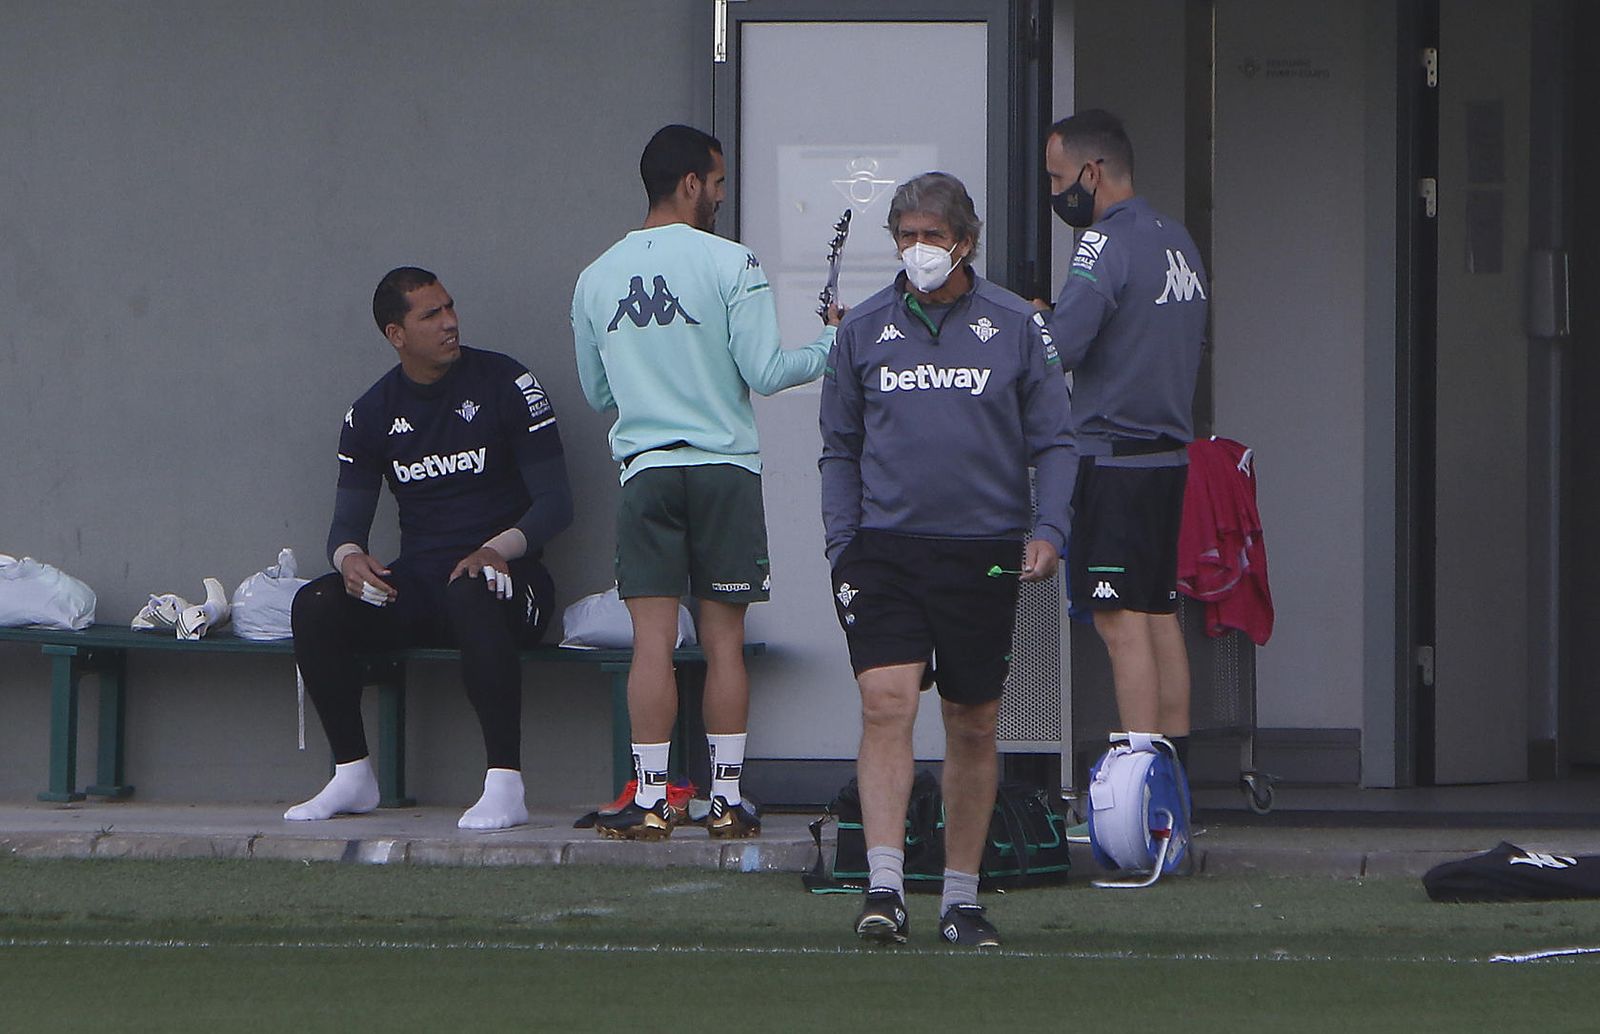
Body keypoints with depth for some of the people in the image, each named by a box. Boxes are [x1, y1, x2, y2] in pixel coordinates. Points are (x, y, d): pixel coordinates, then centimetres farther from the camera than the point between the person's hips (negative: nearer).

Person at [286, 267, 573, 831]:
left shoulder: (504, 384, -2)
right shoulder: (372, 413, 10)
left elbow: (555, 502, -4)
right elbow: (347, 523, 10)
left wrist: (500, 548, -23)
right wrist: (349, 557, -16)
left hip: (501, 576, -4)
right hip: (416, 584, 4)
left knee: (472, 595, -40)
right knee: (314, 606, -21)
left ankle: (505, 786, -41)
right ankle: (352, 777, -10)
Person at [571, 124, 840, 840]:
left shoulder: (596, 278, 8)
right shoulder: (729, 263, -6)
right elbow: (764, 372, -8)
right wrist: (830, 345, 8)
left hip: (644, 467, 2)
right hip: (724, 466, -2)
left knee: (653, 641, -1)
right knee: (724, 641, 3)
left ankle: (650, 801, -5)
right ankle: (727, 798, 5)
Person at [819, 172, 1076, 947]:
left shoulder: (1015, 326, 4)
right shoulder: (865, 329, 8)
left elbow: (1053, 440, 6)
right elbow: (840, 448, 14)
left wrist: (1047, 529, -9)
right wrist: (841, 546, 3)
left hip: (985, 555, 0)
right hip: (887, 551, 0)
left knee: (973, 727, 6)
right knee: (885, 702, -17)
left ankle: (961, 897, 16)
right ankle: (884, 885, -22)